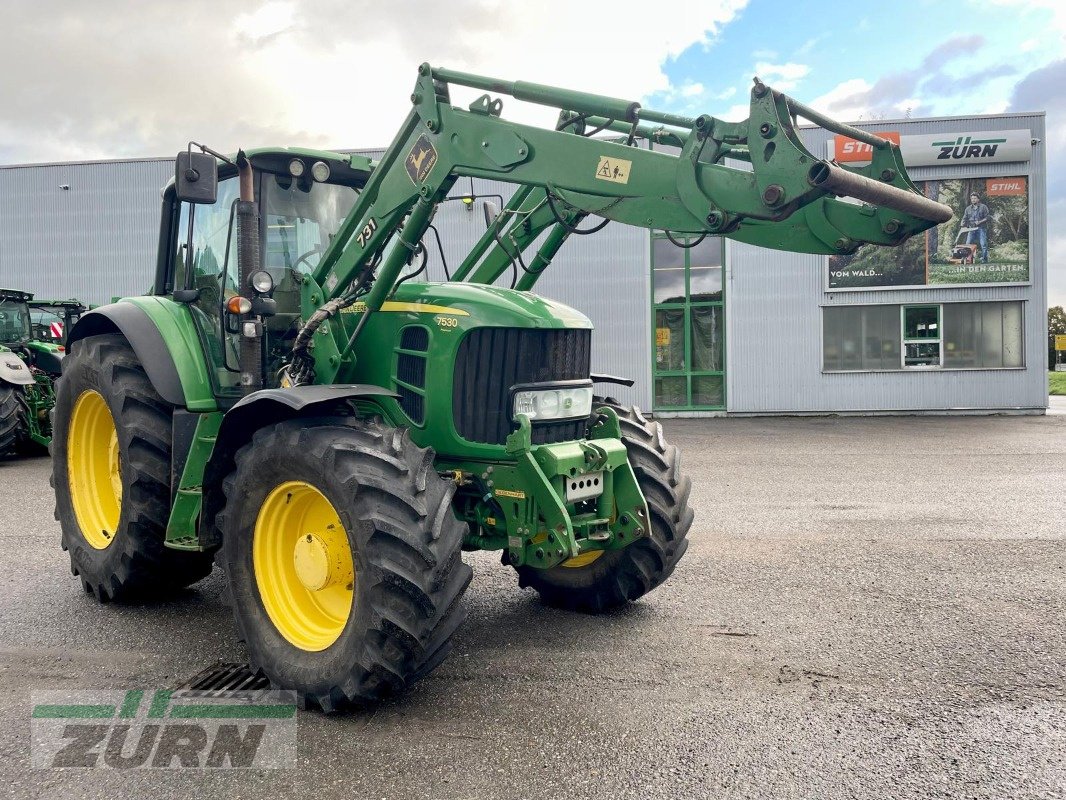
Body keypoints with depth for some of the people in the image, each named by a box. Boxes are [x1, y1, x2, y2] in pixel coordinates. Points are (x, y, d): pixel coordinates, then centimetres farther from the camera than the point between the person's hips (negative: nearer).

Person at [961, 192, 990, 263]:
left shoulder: (983, 207, 5)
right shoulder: (968, 208, 15)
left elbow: (987, 218, 0)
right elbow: (965, 218, 13)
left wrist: (979, 222, -14)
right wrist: (963, 226, -4)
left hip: (981, 228, -3)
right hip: (971, 229, 4)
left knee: (983, 244, -9)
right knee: (968, 244, -4)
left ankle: (984, 259, -6)